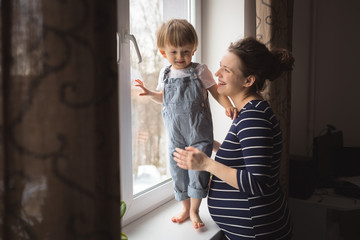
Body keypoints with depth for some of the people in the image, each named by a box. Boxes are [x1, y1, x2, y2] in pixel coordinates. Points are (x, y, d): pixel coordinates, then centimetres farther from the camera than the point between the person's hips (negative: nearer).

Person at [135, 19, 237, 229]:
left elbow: (216, 92, -4)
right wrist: (150, 93, 0)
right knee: (178, 173, 12)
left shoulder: (200, 71, -7)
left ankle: (194, 211, 22)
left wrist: (228, 106, -22)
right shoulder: (165, 74, 5)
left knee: (197, 172, -2)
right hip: (176, 135, 4)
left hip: (199, 134, -4)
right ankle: (185, 208, 34)